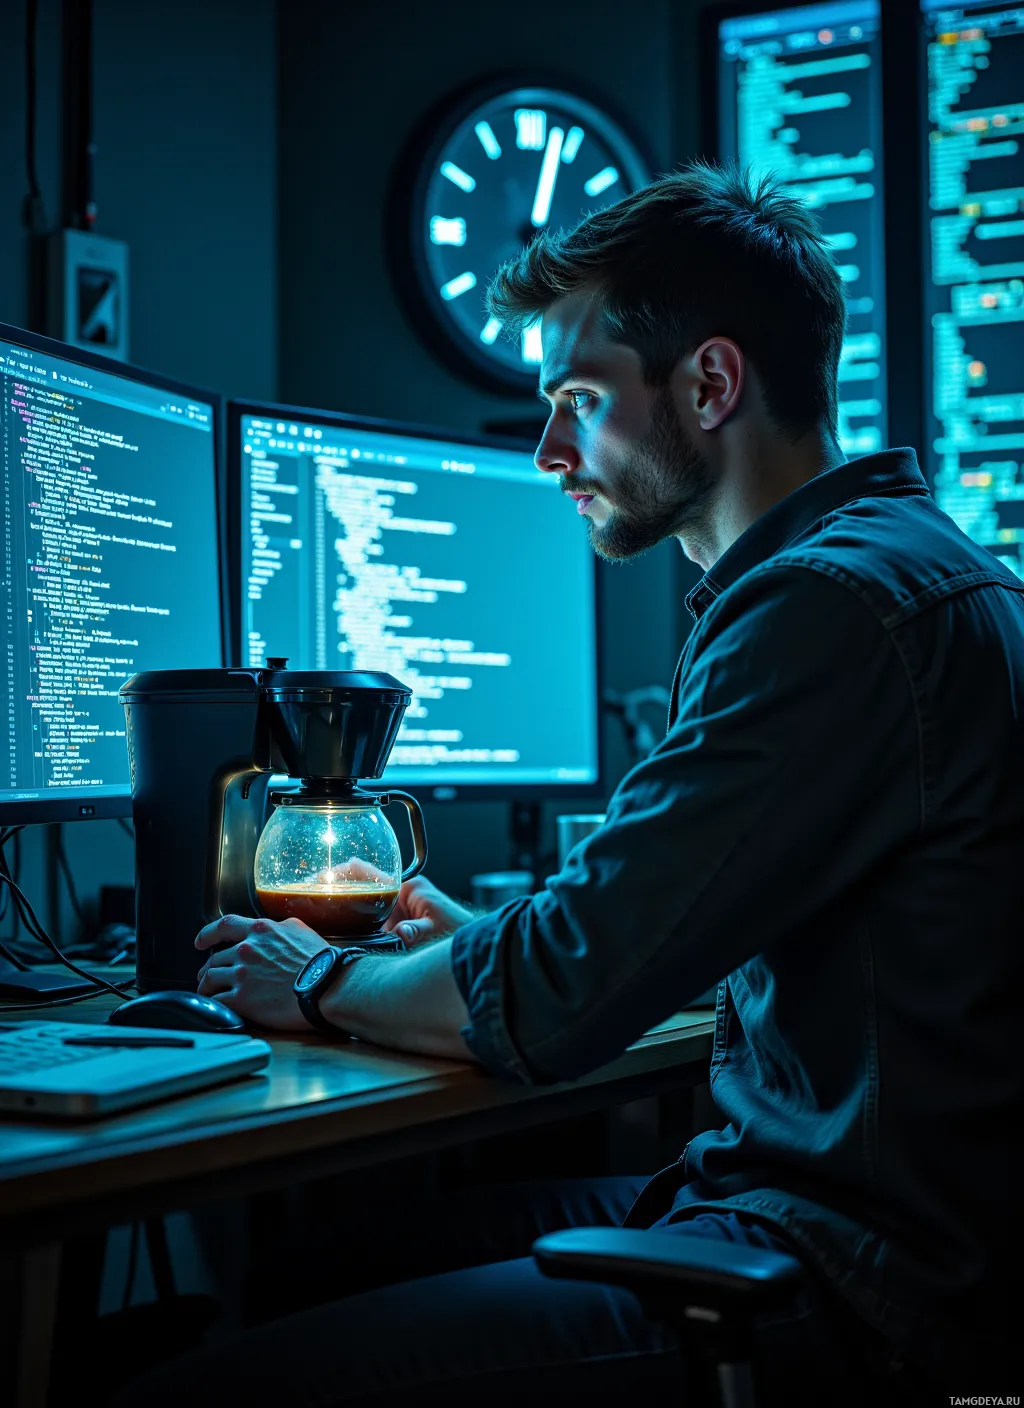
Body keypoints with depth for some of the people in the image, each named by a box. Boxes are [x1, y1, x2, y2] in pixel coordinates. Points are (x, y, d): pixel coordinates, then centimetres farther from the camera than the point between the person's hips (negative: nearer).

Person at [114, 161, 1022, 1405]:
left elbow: (554, 1004, -18)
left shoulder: (836, 601, -19)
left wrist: (326, 985, 0)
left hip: (855, 1294, -10)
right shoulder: (895, 562, 16)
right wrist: (484, 940, 19)